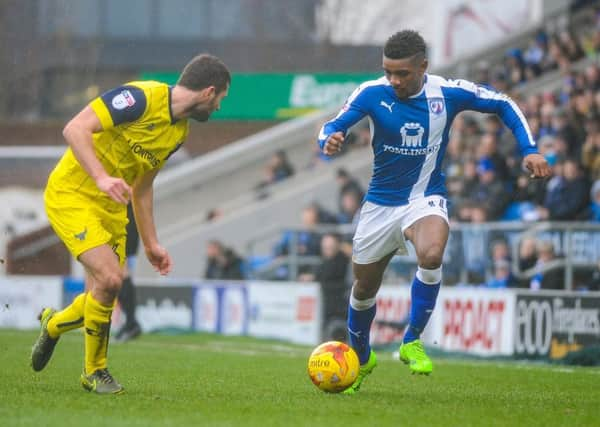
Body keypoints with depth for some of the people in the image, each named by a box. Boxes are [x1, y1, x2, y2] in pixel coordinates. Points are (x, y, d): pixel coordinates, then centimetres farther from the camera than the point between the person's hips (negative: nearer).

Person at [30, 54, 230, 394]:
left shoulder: (180, 131, 8)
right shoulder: (141, 98, -19)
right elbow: (75, 129, -24)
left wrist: (151, 243, 18)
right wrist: (102, 178, -35)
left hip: (111, 206, 8)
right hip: (71, 195, -8)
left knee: (103, 296, 4)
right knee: (110, 278, -20)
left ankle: (53, 325, 37)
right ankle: (94, 371, 0)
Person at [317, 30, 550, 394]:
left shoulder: (449, 93, -13)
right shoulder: (373, 93, -14)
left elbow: (505, 106, 0)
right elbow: (333, 126, -17)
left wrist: (529, 151, -10)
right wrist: (329, 140, -41)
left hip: (425, 199, -2)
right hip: (381, 203, 2)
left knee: (431, 254, -34)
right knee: (364, 287, 13)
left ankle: (412, 342, -16)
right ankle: (361, 357, 43)